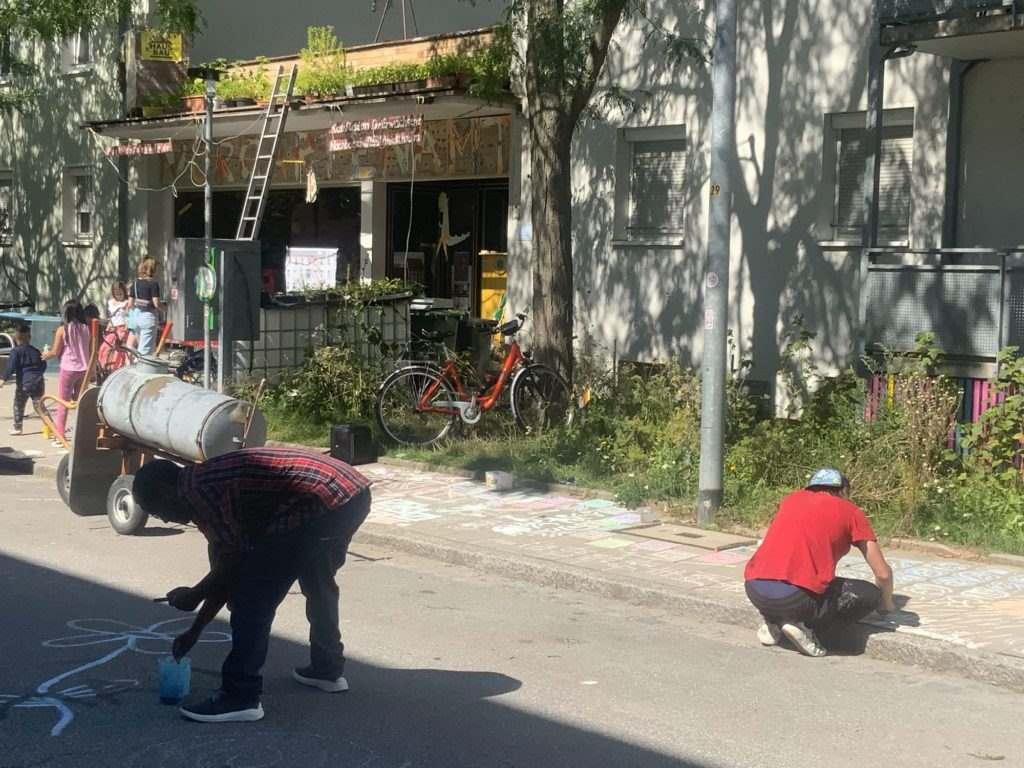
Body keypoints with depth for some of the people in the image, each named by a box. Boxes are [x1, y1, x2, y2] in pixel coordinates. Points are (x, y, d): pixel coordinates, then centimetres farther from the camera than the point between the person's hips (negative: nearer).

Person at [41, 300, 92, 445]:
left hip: (68, 369, -3)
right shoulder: (86, 329, 1)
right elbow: (91, 351, 4)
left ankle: (59, 437, 5)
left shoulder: (62, 330, -9)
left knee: (62, 404, 5)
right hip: (84, 369, 3)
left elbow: (56, 351, -7)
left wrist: (47, 354, 13)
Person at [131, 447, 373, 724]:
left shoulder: (198, 490, -7)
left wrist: (193, 595, 10)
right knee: (318, 584, 32)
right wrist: (194, 631, 33)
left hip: (324, 502, -11)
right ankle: (328, 668, 46)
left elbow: (232, 564, -7)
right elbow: (227, 568, 28)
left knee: (253, 596, -2)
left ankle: (241, 697, 3)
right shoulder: (212, 481, 23)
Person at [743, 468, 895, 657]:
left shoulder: (791, 499, 24)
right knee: (869, 594, 14)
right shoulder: (850, 511, 12)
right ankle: (805, 627, -2)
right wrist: (887, 605, 34)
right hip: (796, 597, -6)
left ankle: (773, 622, 13)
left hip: (754, 591, 6)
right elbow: (883, 573, 13)